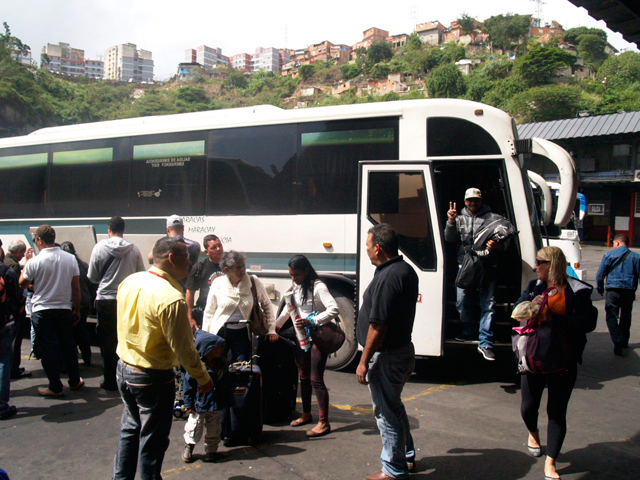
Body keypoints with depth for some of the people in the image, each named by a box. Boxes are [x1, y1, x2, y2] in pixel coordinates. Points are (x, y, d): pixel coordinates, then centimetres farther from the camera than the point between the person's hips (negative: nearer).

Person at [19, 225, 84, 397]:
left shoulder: (34, 262, -13)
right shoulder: (70, 259, -2)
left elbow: (22, 284, 1)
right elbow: (76, 288, 2)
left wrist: (26, 263, 11)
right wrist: (77, 310, 11)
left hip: (42, 311, -3)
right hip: (65, 310, 3)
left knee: (48, 349, 5)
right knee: (68, 346, 16)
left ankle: (55, 387, 12)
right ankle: (75, 381, 26)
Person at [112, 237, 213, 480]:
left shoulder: (129, 282, -2)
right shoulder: (171, 298, -26)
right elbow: (183, 348, -21)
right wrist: (203, 378, -8)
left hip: (123, 368, 8)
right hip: (153, 378, -8)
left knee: (130, 429, 25)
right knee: (152, 441, 10)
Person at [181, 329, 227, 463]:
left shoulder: (222, 365, 2)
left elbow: (226, 384, 15)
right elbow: (187, 386, -13)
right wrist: (188, 404, -12)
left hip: (216, 406, 5)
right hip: (198, 406, -5)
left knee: (214, 429, 13)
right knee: (194, 429, 8)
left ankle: (211, 450, 32)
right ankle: (188, 448, 32)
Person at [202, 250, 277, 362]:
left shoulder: (254, 282, -6)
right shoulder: (218, 284, -5)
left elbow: (266, 305, 6)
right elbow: (209, 311, 5)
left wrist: (271, 329, 2)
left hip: (242, 333, 0)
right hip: (220, 332, 0)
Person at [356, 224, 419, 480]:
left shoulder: (387, 278, -25)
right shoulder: (406, 270, 8)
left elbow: (378, 326, -26)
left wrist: (364, 362, -18)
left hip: (387, 356, -10)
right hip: (403, 349, 10)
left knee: (386, 412, 4)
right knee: (394, 406, 24)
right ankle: (407, 457, 38)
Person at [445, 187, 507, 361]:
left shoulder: (493, 218, 6)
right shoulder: (460, 219, 15)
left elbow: (506, 240, 1)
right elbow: (450, 238, 1)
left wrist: (498, 245, -22)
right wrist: (451, 222, -18)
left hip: (487, 269, -3)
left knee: (488, 304, -6)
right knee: (463, 302, 9)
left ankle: (485, 343, -3)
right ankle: (470, 331, 33)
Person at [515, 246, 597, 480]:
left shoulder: (576, 291, -8)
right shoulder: (534, 287, 7)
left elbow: (587, 322, -17)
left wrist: (553, 319, -24)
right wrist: (531, 306, -17)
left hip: (563, 361, -3)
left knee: (557, 412, 4)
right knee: (528, 407, 11)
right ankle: (533, 434, 45)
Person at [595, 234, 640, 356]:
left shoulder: (609, 255, -1)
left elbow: (600, 274, 1)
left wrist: (600, 288, 13)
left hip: (613, 290, -3)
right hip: (629, 291, 3)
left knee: (612, 316, -2)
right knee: (625, 317, 17)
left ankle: (618, 341, -19)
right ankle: (624, 341, 29)